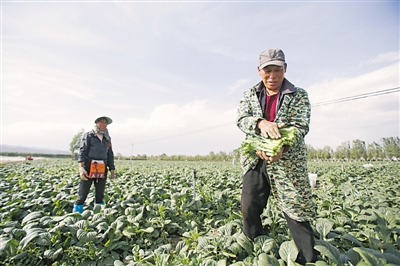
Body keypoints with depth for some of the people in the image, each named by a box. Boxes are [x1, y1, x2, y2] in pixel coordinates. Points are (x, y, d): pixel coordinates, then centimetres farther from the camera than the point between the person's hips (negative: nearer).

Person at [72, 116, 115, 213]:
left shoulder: (107, 138, 16)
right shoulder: (88, 135, 2)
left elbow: (110, 155, 18)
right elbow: (82, 152, -6)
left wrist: (112, 170, 13)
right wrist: (81, 167, -18)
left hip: (102, 170, 5)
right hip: (88, 169, -4)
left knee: (100, 195, 10)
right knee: (82, 194, 1)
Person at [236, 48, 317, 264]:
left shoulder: (298, 95, 1)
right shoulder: (250, 95, 8)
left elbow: (301, 127, -10)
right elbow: (241, 119, -5)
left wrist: (282, 146, -30)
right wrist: (261, 122, -28)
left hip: (288, 162, -2)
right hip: (255, 161, 3)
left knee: (296, 213, 1)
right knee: (249, 208, 6)